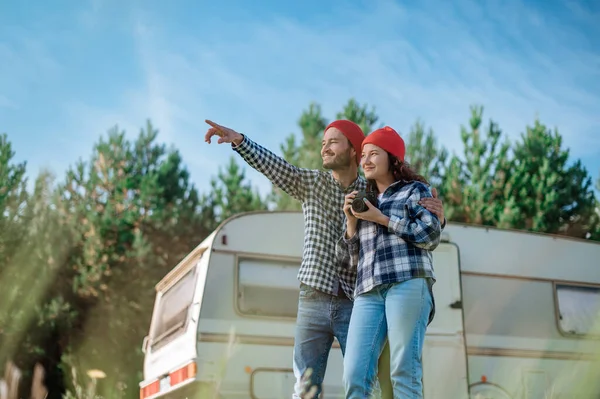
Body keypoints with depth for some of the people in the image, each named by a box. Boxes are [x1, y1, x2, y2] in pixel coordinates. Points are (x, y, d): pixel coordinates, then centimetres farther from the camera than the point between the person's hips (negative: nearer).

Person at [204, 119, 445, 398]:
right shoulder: (310, 183, 5)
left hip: (354, 304, -1)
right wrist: (239, 140, -26)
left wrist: (436, 217, -17)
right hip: (313, 301, 1)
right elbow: (273, 166, -10)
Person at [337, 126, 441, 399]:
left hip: (408, 284, -4)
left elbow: (431, 236, -2)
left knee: (404, 373, -10)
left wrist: (381, 218, -1)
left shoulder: (415, 190, 14)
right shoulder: (364, 203, 27)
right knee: (354, 377, -9)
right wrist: (351, 221, 9)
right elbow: (349, 259, 24)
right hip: (369, 292, 4)